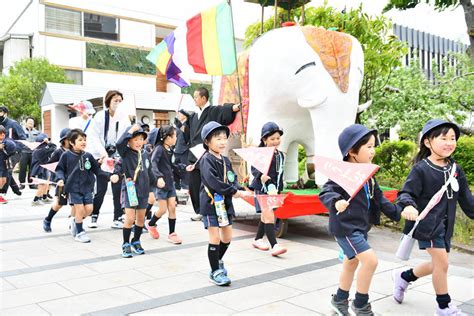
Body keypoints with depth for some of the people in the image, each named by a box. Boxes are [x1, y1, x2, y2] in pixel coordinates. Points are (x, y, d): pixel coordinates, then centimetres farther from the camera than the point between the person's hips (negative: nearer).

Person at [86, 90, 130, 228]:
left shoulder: (124, 118, 3)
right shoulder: (100, 116, -2)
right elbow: (93, 136, -6)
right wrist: (103, 152, -16)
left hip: (118, 157, 2)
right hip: (102, 157, -2)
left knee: (118, 188, 1)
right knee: (101, 188, 2)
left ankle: (118, 218, 11)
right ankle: (94, 216, 21)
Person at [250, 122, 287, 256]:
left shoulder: (280, 155, 10)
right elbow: (254, 169, -14)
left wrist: (279, 189, 18)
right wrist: (260, 176, -33)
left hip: (273, 189, 7)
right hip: (262, 189, -7)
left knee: (265, 216, 16)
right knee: (269, 215, -15)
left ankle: (258, 239, 33)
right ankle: (274, 245, -16)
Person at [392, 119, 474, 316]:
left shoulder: (456, 170, 6)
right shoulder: (421, 169, -13)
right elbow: (406, 193, -14)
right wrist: (409, 205, -34)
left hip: (445, 224, 7)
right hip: (427, 223, -7)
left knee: (438, 265, 15)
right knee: (442, 263, -4)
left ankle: (403, 276, 39)